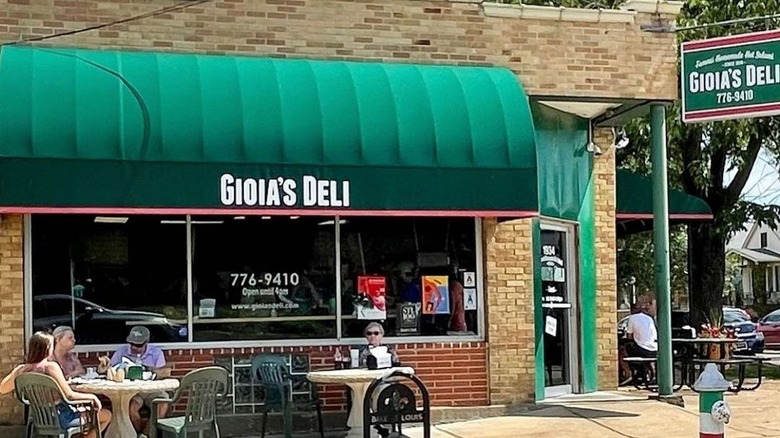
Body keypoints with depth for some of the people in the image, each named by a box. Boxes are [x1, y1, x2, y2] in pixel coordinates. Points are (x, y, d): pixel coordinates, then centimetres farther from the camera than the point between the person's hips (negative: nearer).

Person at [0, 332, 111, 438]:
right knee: (107, 415, 6)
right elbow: (69, 395, -21)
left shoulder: (22, 369, -5)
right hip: (61, 418, -8)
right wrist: (92, 396, -7)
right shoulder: (51, 366, -22)